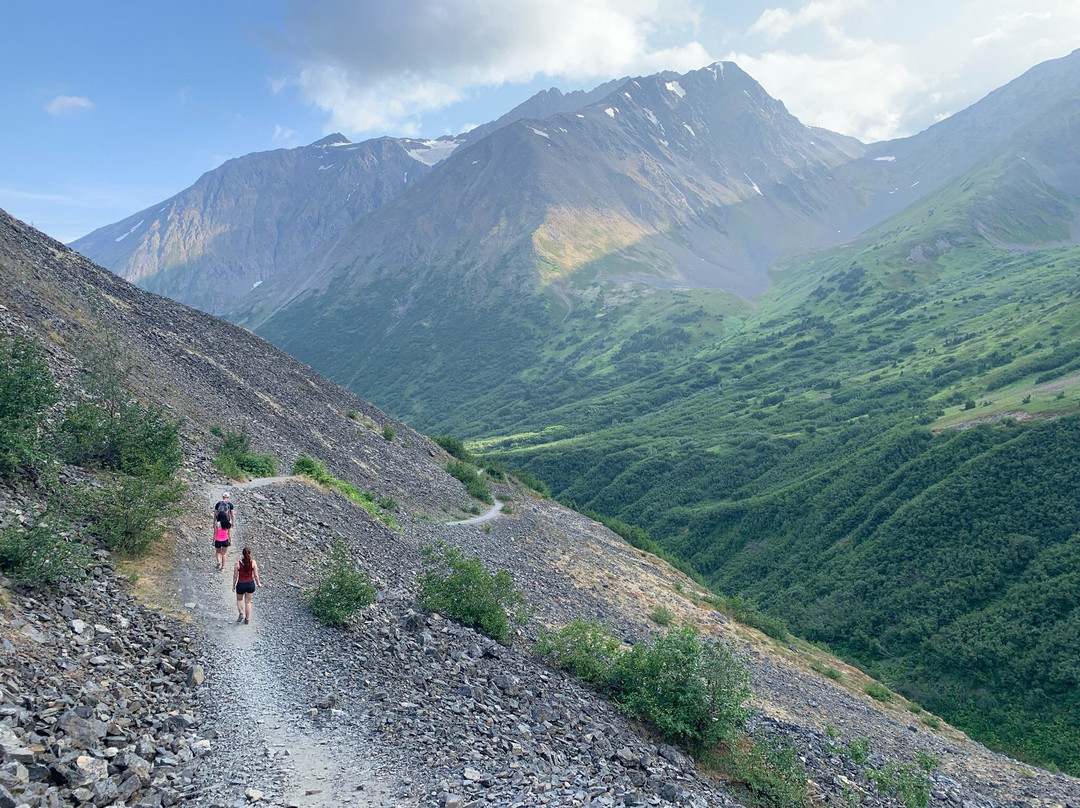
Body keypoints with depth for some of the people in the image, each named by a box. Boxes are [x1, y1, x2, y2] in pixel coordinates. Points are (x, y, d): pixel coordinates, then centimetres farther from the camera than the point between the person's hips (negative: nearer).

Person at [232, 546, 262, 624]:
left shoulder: (238, 563, -14)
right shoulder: (253, 562, -11)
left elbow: (235, 576, -7)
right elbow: (256, 575, -4)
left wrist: (233, 585, 8)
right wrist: (258, 583, 12)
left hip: (241, 584, -2)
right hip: (250, 584, 2)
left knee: (239, 599, 26)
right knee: (248, 602, 17)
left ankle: (241, 613, 7)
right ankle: (247, 619, 23)